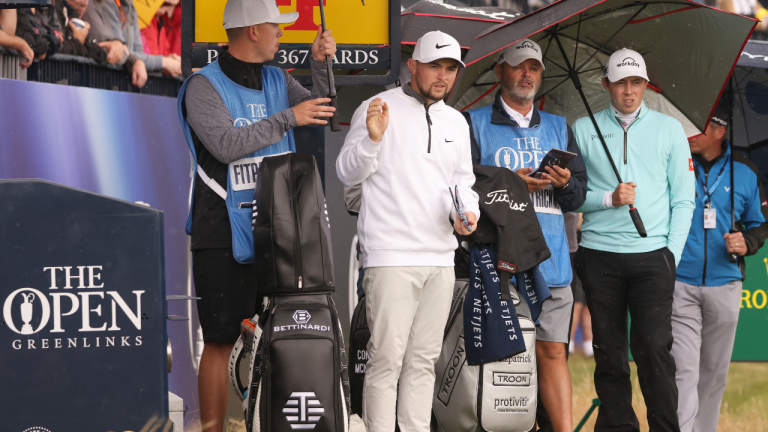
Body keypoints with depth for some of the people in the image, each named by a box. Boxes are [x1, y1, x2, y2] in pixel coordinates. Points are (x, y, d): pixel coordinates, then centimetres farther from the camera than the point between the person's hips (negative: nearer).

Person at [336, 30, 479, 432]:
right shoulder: (378, 109, -3)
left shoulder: (456, 122, 17)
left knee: (424, 359, 9)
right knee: (387, 359, -10)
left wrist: (467, 211, 2)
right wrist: (372, 139, -22)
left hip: (440, 259, 7)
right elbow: (347, 173, -4)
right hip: (390, 257, -7)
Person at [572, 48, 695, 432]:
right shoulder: (584, 130, 9)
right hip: (599, 255, 1)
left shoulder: (669, 129, 10)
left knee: (654, 349, -11)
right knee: (609, 353, 4)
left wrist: (673, 253, 0)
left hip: (652, 256, -1)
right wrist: (609, 199, -10)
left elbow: (683, 199, 9)